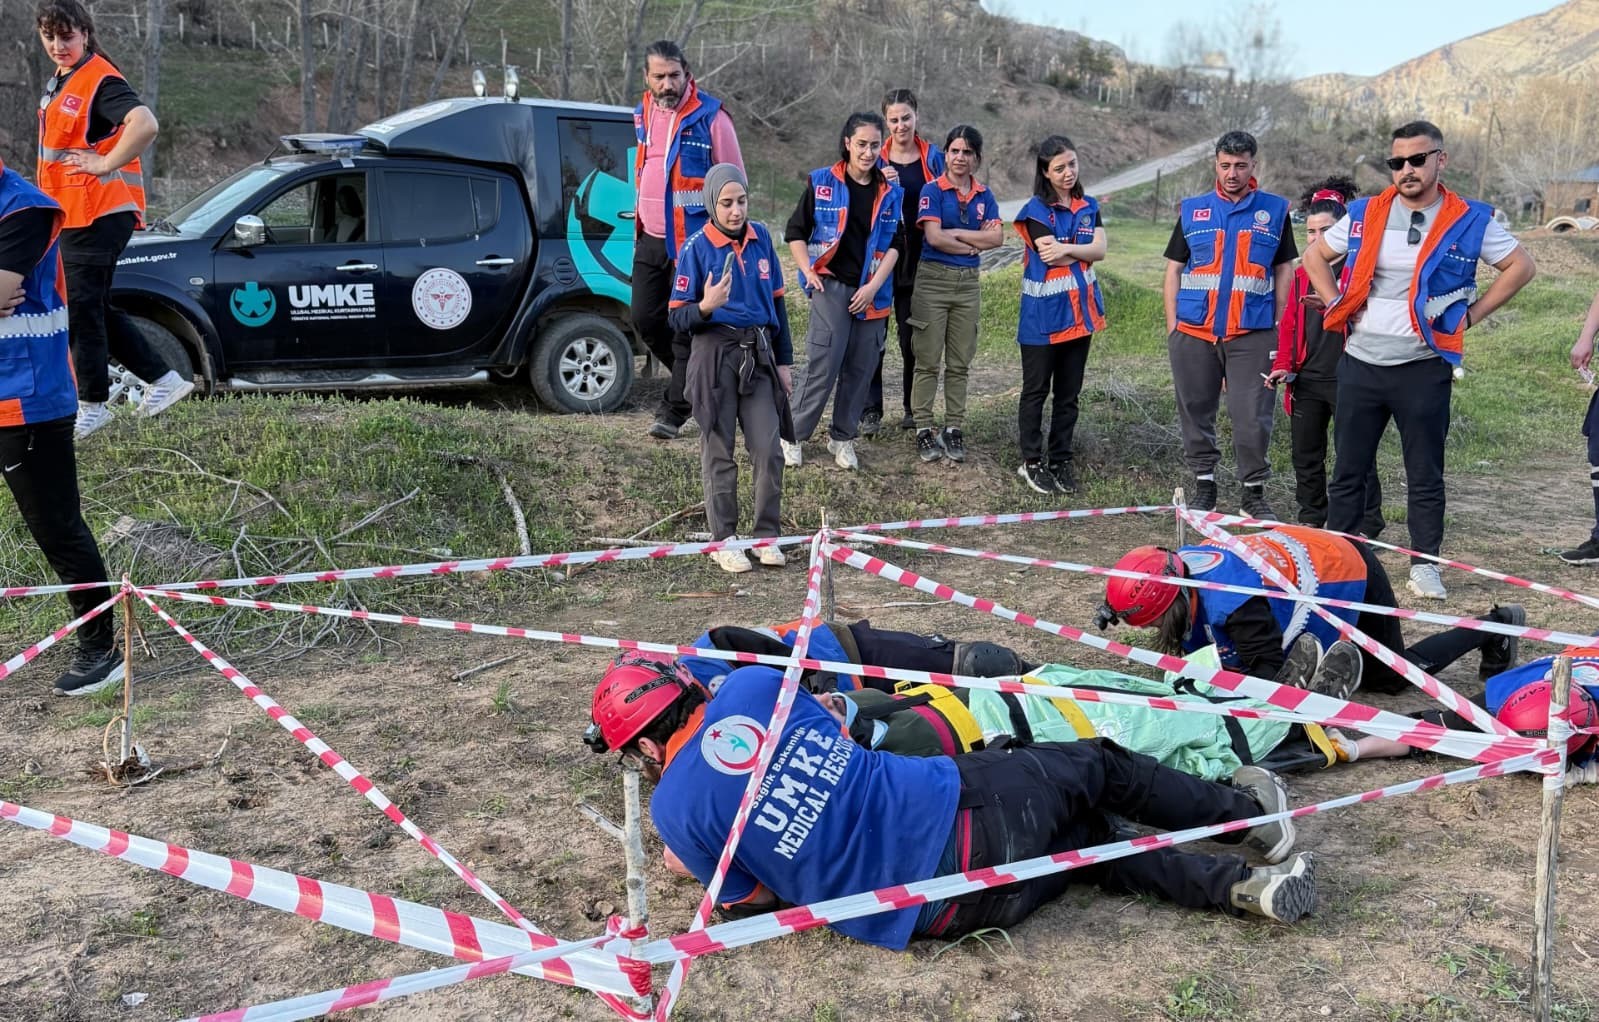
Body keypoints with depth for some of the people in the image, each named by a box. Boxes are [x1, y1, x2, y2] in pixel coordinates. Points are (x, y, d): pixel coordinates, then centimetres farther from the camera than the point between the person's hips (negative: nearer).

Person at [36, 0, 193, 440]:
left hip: (98, 216, -10)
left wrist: (106, 164, -23)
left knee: (83, 310, -3)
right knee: (95, 309, 14)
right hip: (73, 217, 10)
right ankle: (164, 380, 20)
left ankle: (92, 406, 8)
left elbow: (145, 125, -32)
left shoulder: (100, 81, -15)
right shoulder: (58, 82, 15)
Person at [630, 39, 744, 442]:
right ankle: (693, 379, 30)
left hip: (693, 242, -7)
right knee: (645, 319, 8)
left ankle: (673, 412, 4)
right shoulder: (642, 115, 11)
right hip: (650, 240, 7)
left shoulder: (711, 117, -8)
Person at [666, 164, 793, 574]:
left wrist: (783, 361, 16)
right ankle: (724, 541, 16)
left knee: (769, 450, -1)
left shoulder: (761, 238, 6)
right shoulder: (697, 247, -7)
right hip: (715, 355, -3)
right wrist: (706, 307, -29)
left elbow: (776, 301, 15)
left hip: (758, 355, 4)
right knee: (719, 454, 5)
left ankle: (767, 535, 13)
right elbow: (678, 318, -7)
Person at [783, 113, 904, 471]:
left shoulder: (890, 193, 8)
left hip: (873, 293, 4)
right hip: (831, 286, -3)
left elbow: (895, 244, 6)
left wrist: (874, 285, -6)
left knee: (860, 370, 6)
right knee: (823, 366, -9)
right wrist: (809, 273, -10)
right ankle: (792, 436, 4)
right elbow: (795, 232, 3)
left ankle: (842, 438, 20)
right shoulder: (822, 182, 0)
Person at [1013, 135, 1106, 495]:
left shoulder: (1088, 208, 10)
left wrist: (1064, 248, -15)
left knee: (1069, 392, 9)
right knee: (1036, 390, 4)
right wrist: (1083, 252, -4)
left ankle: (1061, 461, 18)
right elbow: (1073, 255, -16)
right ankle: (1031, 462, 12)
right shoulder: (1037, 210, -6)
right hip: (1042, 314, -5)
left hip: (1079, 313, 5)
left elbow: (1100, 250, -5)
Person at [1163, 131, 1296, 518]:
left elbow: (1284, 269, 11)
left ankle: (1254, 491, 9)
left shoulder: (1275, 210, 8)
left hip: (1253, 334, -2)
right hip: (1193, 333, 2)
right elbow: (1174, 269, 13)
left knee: (1252, 417, -4)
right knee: (1196, 412, 8)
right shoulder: (1192, 210, 10)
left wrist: (1278, 323, 3)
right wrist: (1172, 325, 5)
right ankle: (1204, 483, 22)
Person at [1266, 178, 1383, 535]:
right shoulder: (1303, 272, 14)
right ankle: (1311, 520, 25)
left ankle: (1367, 526, 7)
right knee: (1306, 453, 12)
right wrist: (1284, 365, 5)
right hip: (1307, 377, 6)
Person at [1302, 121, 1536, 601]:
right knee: (1348, 470, 7)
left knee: (1425, 475, 6)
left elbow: (1521, 266, 6)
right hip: (1360, 363, 2)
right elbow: (1314, 256, 17)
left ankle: (1424, 564, 16)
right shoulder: (1365, 214, 4)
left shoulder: (1468, 220, -2)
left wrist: (1471, 313, 0)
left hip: (1423, 368, -2)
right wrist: (1337, 306, 6)